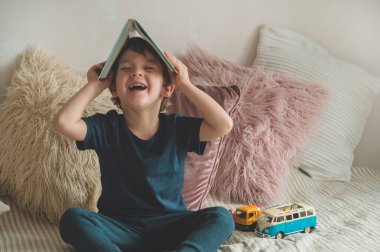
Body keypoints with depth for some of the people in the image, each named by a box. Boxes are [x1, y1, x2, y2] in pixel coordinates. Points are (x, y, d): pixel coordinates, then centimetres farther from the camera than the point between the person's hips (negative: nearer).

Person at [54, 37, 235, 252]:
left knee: (221, 218, -22)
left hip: (168, 227, 1)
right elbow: (64, 122, -20)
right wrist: (95, 85, -8)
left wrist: (185, 84, -10)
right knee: (73, 219, -26)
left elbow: (224, 125, -14)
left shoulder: (177, 128, -1)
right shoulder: (107, 128, -3)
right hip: (119, 228, 0)